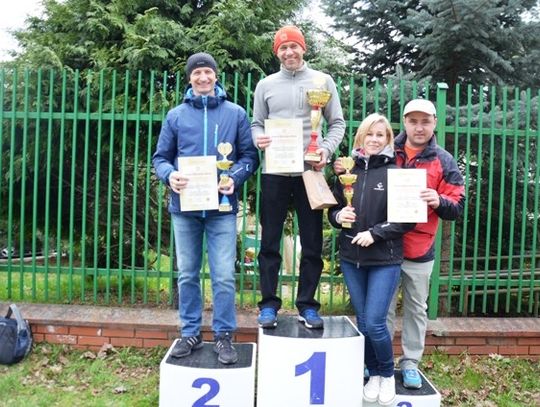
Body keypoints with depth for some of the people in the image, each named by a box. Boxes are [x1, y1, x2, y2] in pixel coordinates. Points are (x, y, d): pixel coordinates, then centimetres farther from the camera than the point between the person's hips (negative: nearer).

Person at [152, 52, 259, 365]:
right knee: (187, 275, 10)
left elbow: (250, 155, 4)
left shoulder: (236, 114, 5)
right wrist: (170, 175, -13)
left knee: (224, 277, -1)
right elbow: (161, 157, 9)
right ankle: (190, 333, 24)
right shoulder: (176, 115, 8)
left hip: (222, 208, -2)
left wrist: (235, 178, -15)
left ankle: (224, 335, 14)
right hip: (184, 207, 2)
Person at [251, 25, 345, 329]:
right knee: (270, 241, 4)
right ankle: (269, 304, 14)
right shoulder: (266, 85, 10)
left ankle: (308, 305, 16)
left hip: (310, 172, 0)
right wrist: (258, 139, -12)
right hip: (274, 173, 1)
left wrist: (326, 149, -12)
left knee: (312, 243, 4)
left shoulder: (323, 81, 7)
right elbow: (256, 124, 12)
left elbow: (338, 123, 6)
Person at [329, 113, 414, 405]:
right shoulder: (348, 170, 5)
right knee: (362, 323, 11)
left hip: (385, 260, -4)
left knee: (374, 323, -6)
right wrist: (338, 216, -10)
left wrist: (374, 233, -15)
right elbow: (333, 209, 12)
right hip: (351, 258, 4)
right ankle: (373, 374, 32)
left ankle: (388, 374, 21)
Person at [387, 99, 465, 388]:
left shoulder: (444, 162, 1)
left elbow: (457, 208, 0)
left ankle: (410, 363, 25)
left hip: (419, 250, 0)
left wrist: (439, 201, -21)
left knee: (416, 309, 11)